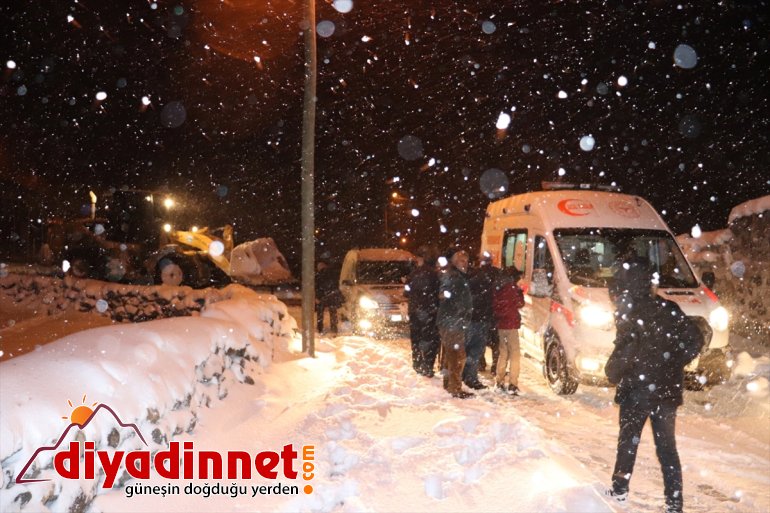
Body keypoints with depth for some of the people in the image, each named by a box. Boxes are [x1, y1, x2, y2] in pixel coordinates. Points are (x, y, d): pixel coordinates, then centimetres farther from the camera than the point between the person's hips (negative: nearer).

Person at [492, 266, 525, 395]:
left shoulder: (498, 287, 11)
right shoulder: (512, 287, -12)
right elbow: (520, 303, -6)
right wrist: (520, 291, 3)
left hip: (500, 324, 8)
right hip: (511, 324, -8)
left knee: (503, 353, 16)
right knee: (515, 354, -4)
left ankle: (500, 382, 20)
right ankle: (512, 385, -8)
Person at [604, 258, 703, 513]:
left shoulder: (629, 312, -13)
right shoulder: (669, 308, 5)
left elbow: (626, 349, -23)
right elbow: (695, 340, 8)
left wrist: (612, 372, -7)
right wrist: (672, 365, 13)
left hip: (637, 389, -5)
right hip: (668, 389, 5)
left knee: (628, 439, 13)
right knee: (667, 446, 10)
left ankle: (620, 489, 24)